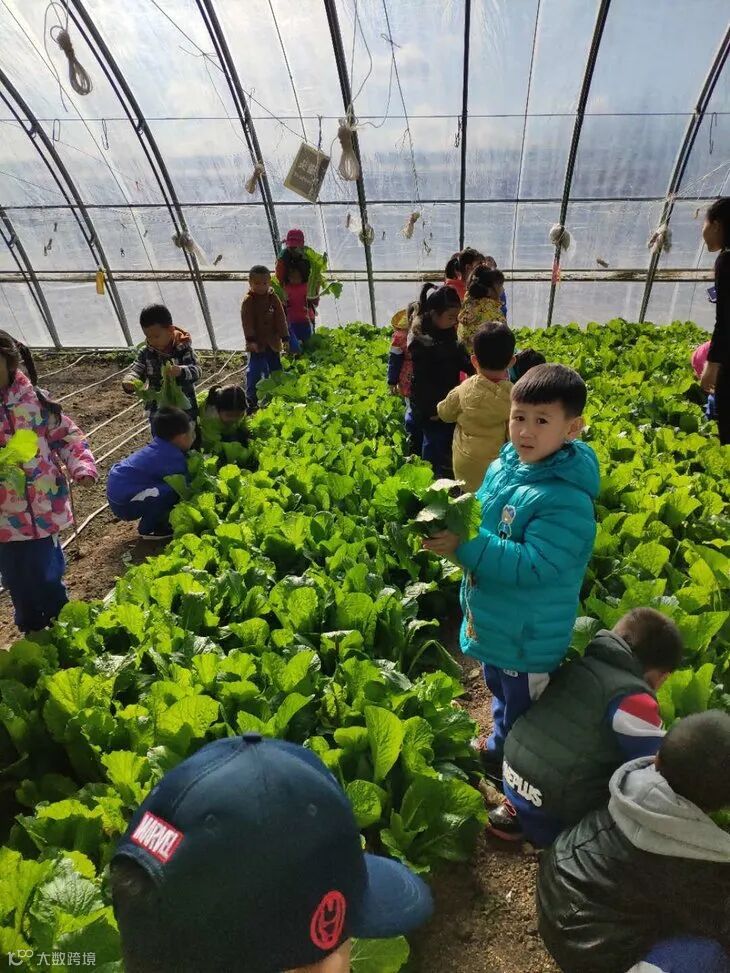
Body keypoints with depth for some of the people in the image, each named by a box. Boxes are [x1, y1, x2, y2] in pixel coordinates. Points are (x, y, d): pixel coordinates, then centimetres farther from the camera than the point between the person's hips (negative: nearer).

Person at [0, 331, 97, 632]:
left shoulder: (35, 399, -5)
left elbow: (68, 436, 2)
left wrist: (82, 466, -14)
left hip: (43, 508, 0)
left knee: (47, 576, 13)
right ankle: (33, 634, 38)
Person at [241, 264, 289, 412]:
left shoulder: (273, 298, 3)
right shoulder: (248, 301, -7)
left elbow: (281, 318, 4)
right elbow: (247, 322, -12)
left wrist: (285, 337, 0)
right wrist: (251, 340, -20)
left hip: (273, 341, 4)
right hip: (257, 344, -4)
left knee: (275, 368, 13)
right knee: (255, 370, -7)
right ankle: (251, 399, 0)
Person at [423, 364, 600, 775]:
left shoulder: (567, 500, -29)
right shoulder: (503, 467, -5)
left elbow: (532, 565, -34)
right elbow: (482, 521, 6)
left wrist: (464, 547, -35)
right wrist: (448, 526, -15)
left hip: (529, 636, -8)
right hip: (493, 621, 8)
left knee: (522, 719, 17)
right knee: (500, 694, 32)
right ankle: (498, 752, 57)